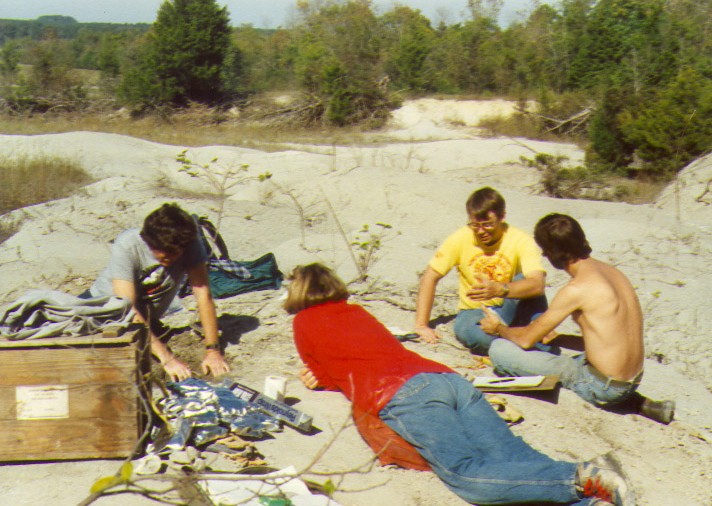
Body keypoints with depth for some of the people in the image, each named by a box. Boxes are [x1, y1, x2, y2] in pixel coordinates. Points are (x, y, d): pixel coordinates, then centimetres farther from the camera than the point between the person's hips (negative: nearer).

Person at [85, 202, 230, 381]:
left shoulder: (190, 243, -22)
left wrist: (213, 350, -32)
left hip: (147, 319, 2)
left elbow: (203, 295, -22)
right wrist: (167, 358, -42)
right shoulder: (126, 246, -31)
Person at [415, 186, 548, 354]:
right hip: (474, 312, 1)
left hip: (510, 309, -1)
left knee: (524, 281, -29)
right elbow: (430, 277, -6)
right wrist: (421, 325, -12)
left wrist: (499, 290, -48)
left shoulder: (520, 241, -15)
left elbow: (537, 284, -30)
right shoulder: (461, 239, -10)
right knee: (468, 332, -35)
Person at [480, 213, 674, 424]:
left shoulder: (578, 288, -18)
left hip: (601, 387, -7)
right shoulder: (612, 272, 6)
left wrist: (499, 328, 10)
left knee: (500, 349, -9)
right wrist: (554, 337, 20)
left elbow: (526, 339, -10)